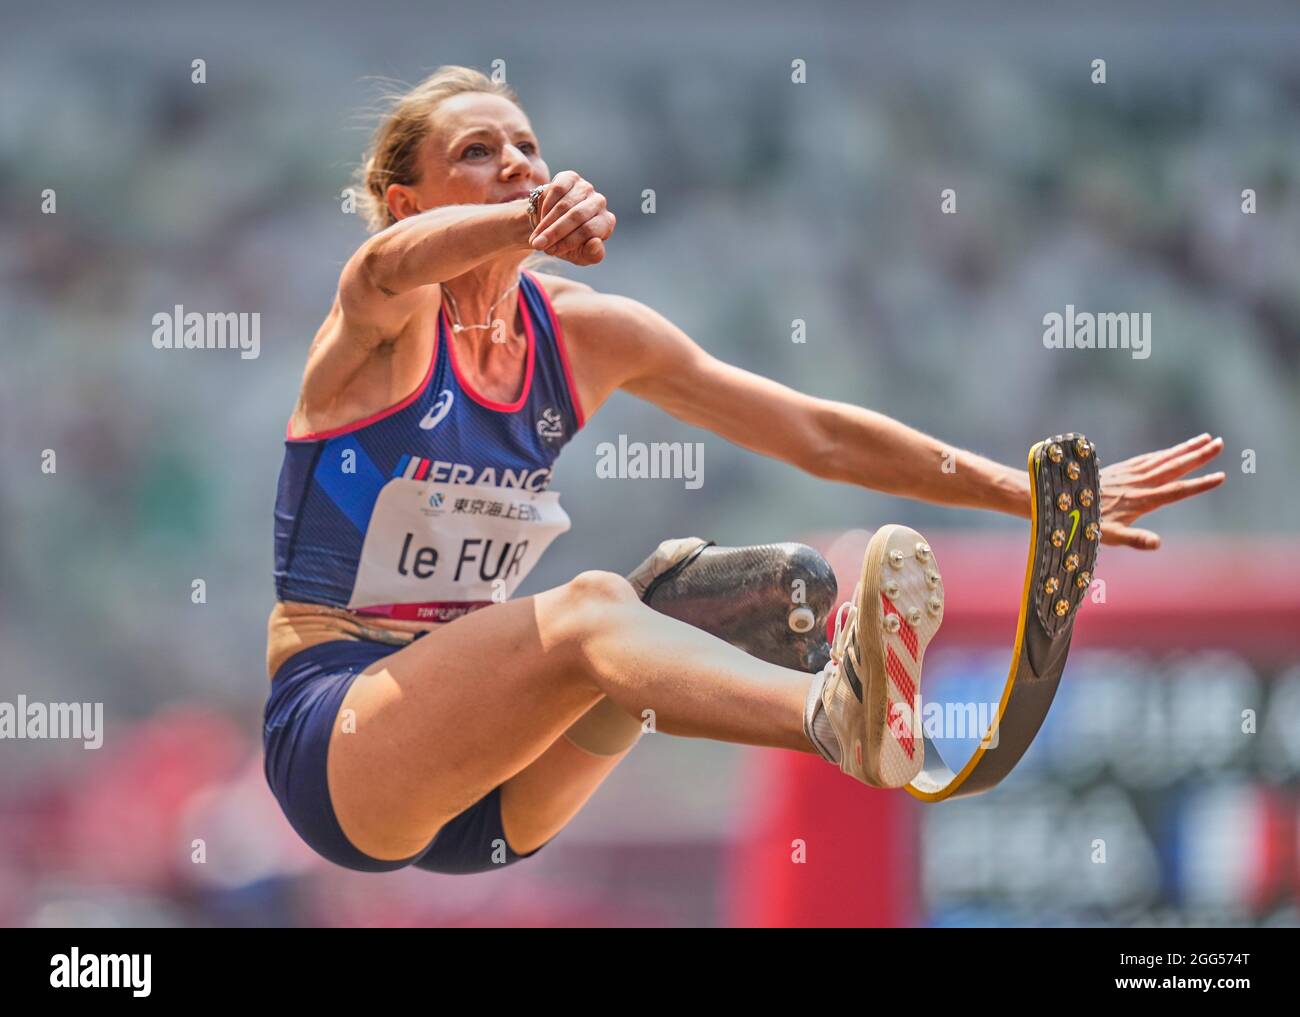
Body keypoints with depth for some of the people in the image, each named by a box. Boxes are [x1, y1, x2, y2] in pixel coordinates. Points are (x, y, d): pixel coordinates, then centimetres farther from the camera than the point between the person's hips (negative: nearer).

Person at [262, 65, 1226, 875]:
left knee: (681, 582, -20)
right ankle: (839, 717, -65)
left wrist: (1044, 496, 4)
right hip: (330, 743, -6)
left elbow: (819, 435, 10)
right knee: (590, 606, -33)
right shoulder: (389, 320, -8)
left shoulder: (584, 332, 8)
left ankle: (850, 688, -55)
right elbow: (388, 267, -35)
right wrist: (525, 223, -57)